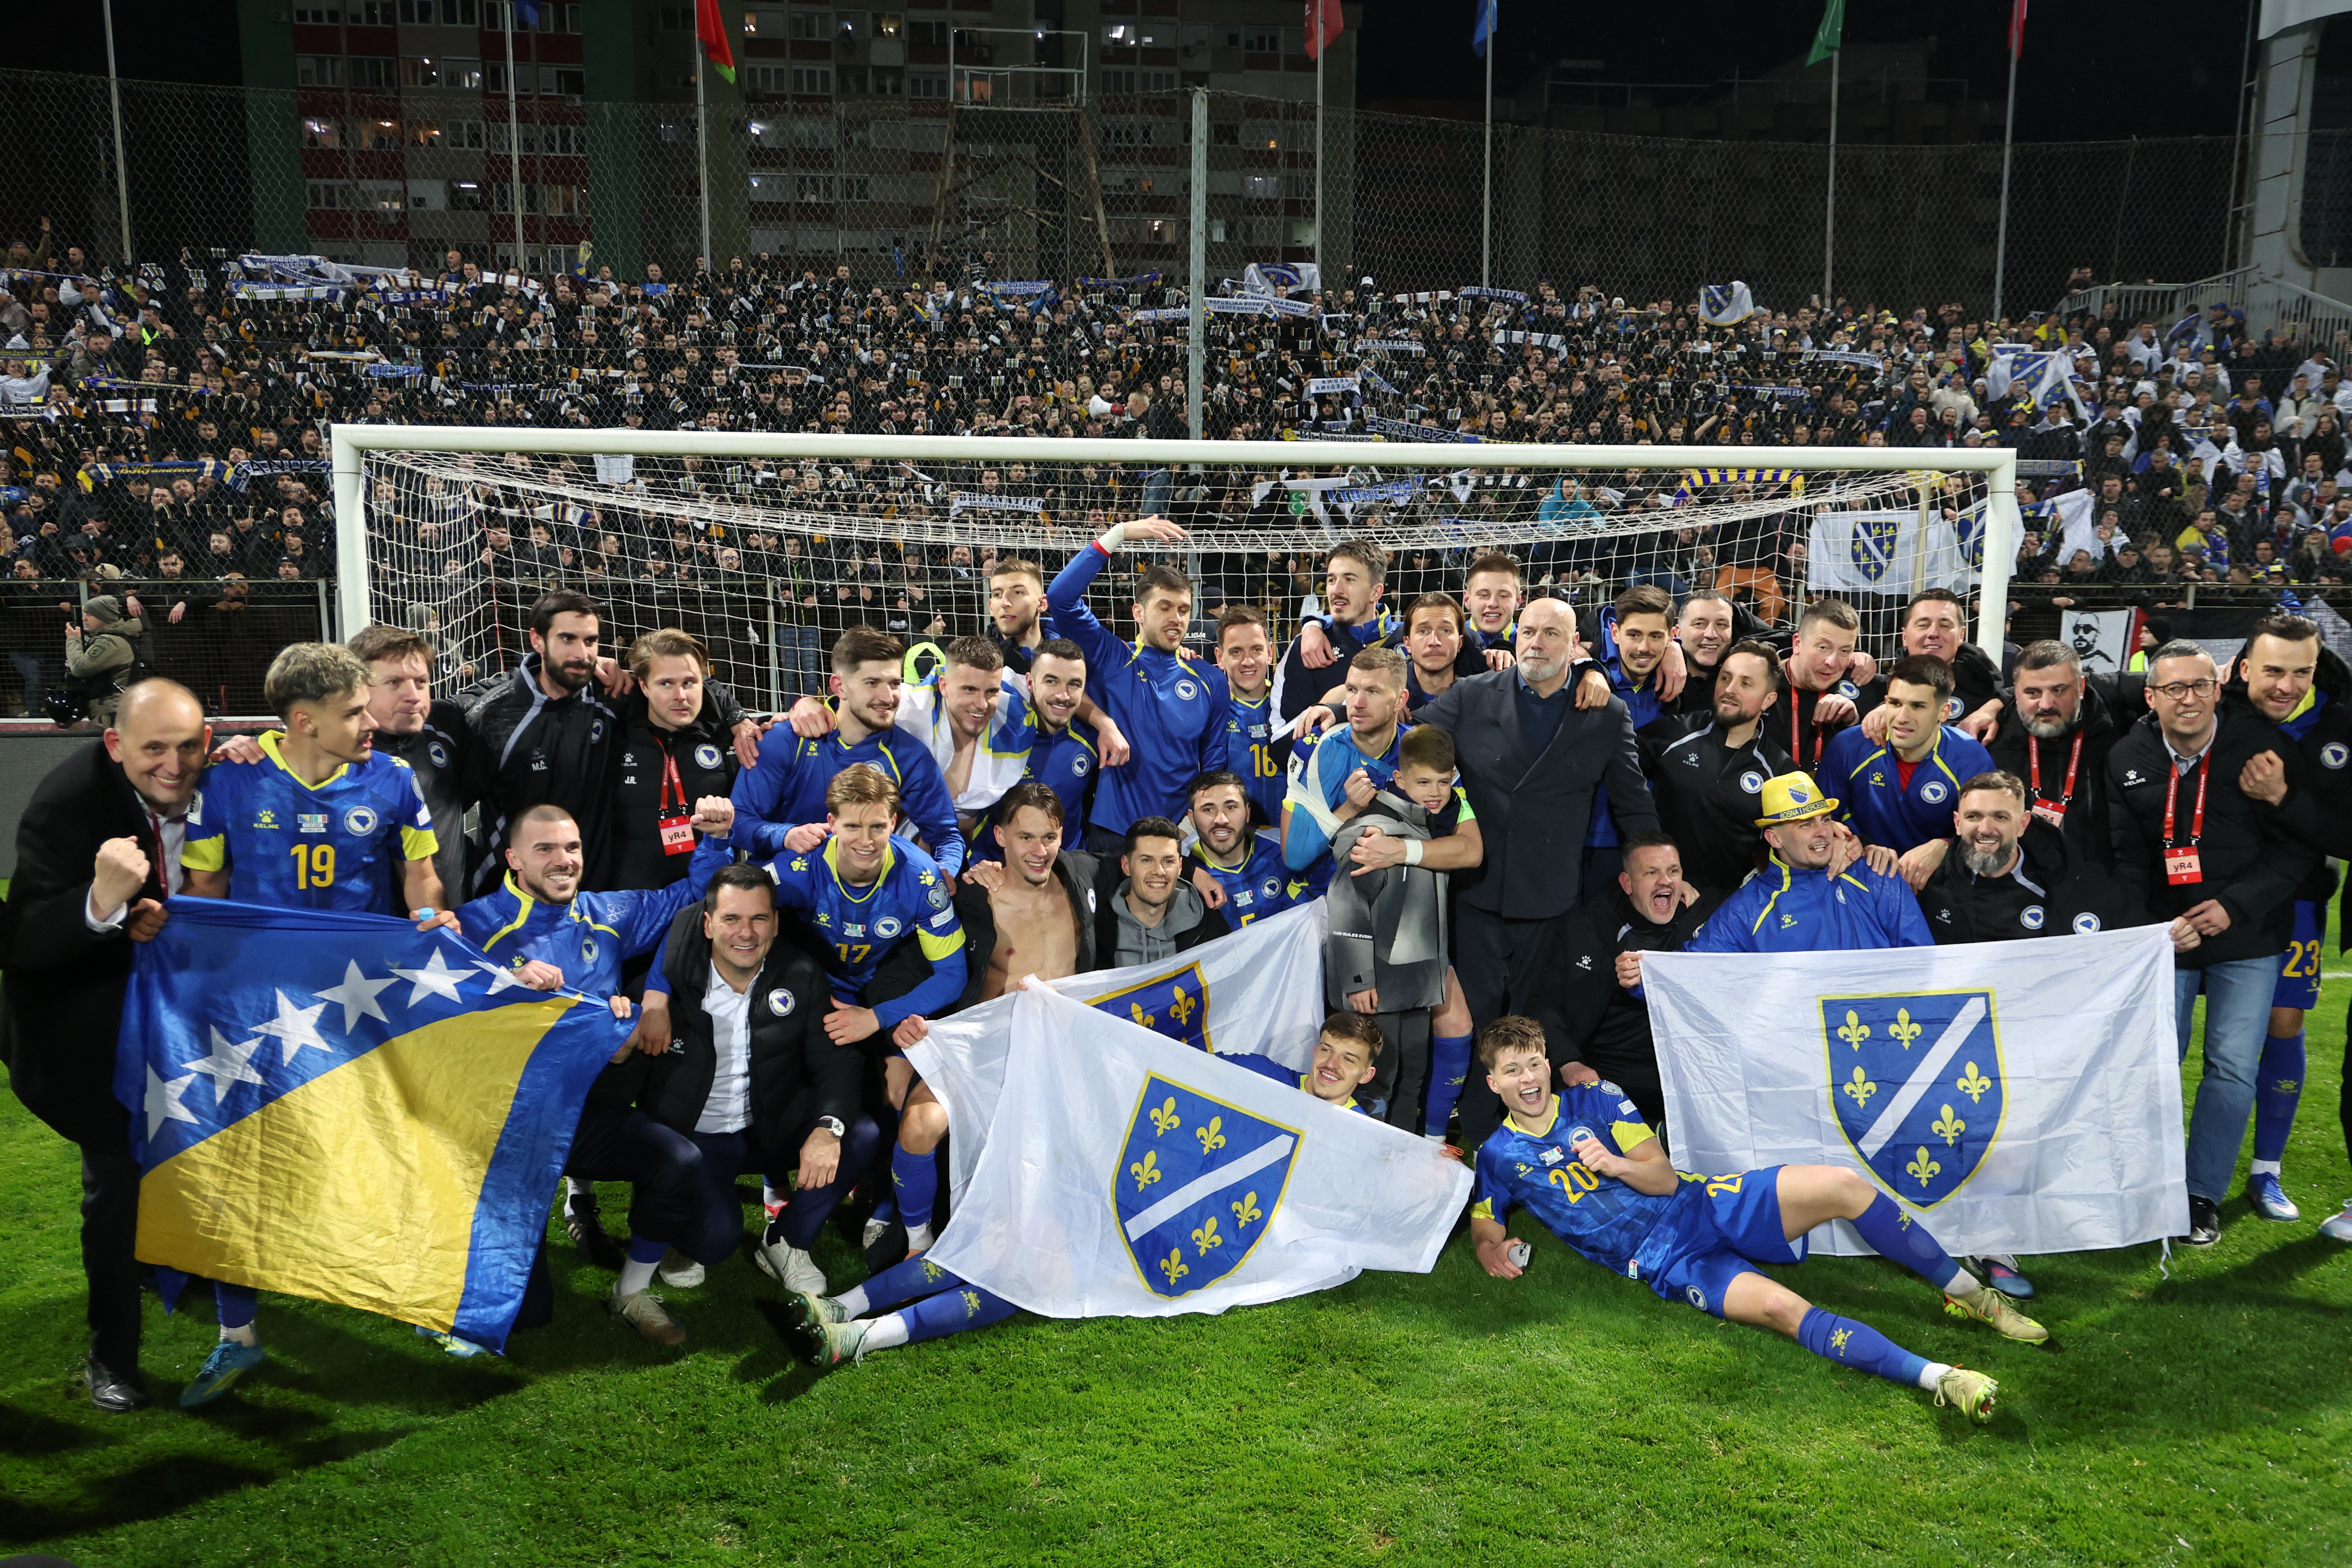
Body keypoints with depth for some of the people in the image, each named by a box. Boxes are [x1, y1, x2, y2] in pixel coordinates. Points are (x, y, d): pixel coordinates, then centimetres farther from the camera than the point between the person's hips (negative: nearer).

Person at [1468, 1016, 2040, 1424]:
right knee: (1780, 1307, -32)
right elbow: (1485, 1228, 11)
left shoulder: (1594, 1100, 9)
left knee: (1843, 1185, -18)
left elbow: (1663, 1177, 4)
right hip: (1662, 1259, -3)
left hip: (1704, 1202, 3)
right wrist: (1495, 1252, -13)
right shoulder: (1499, 1156, 5)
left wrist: (1614, 1164, -18)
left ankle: (1969, 1294, -1)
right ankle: (1939, 1379, -37)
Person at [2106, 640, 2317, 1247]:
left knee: (2233, 1070, -1)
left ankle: (2203, 1195, 13)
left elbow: (2299, 847, -7)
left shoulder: (2264, 747, -11)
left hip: (2247, 939, -1)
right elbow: (2127, 855, 3)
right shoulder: (2128, 759, -3)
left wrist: (2236, 906, -16)